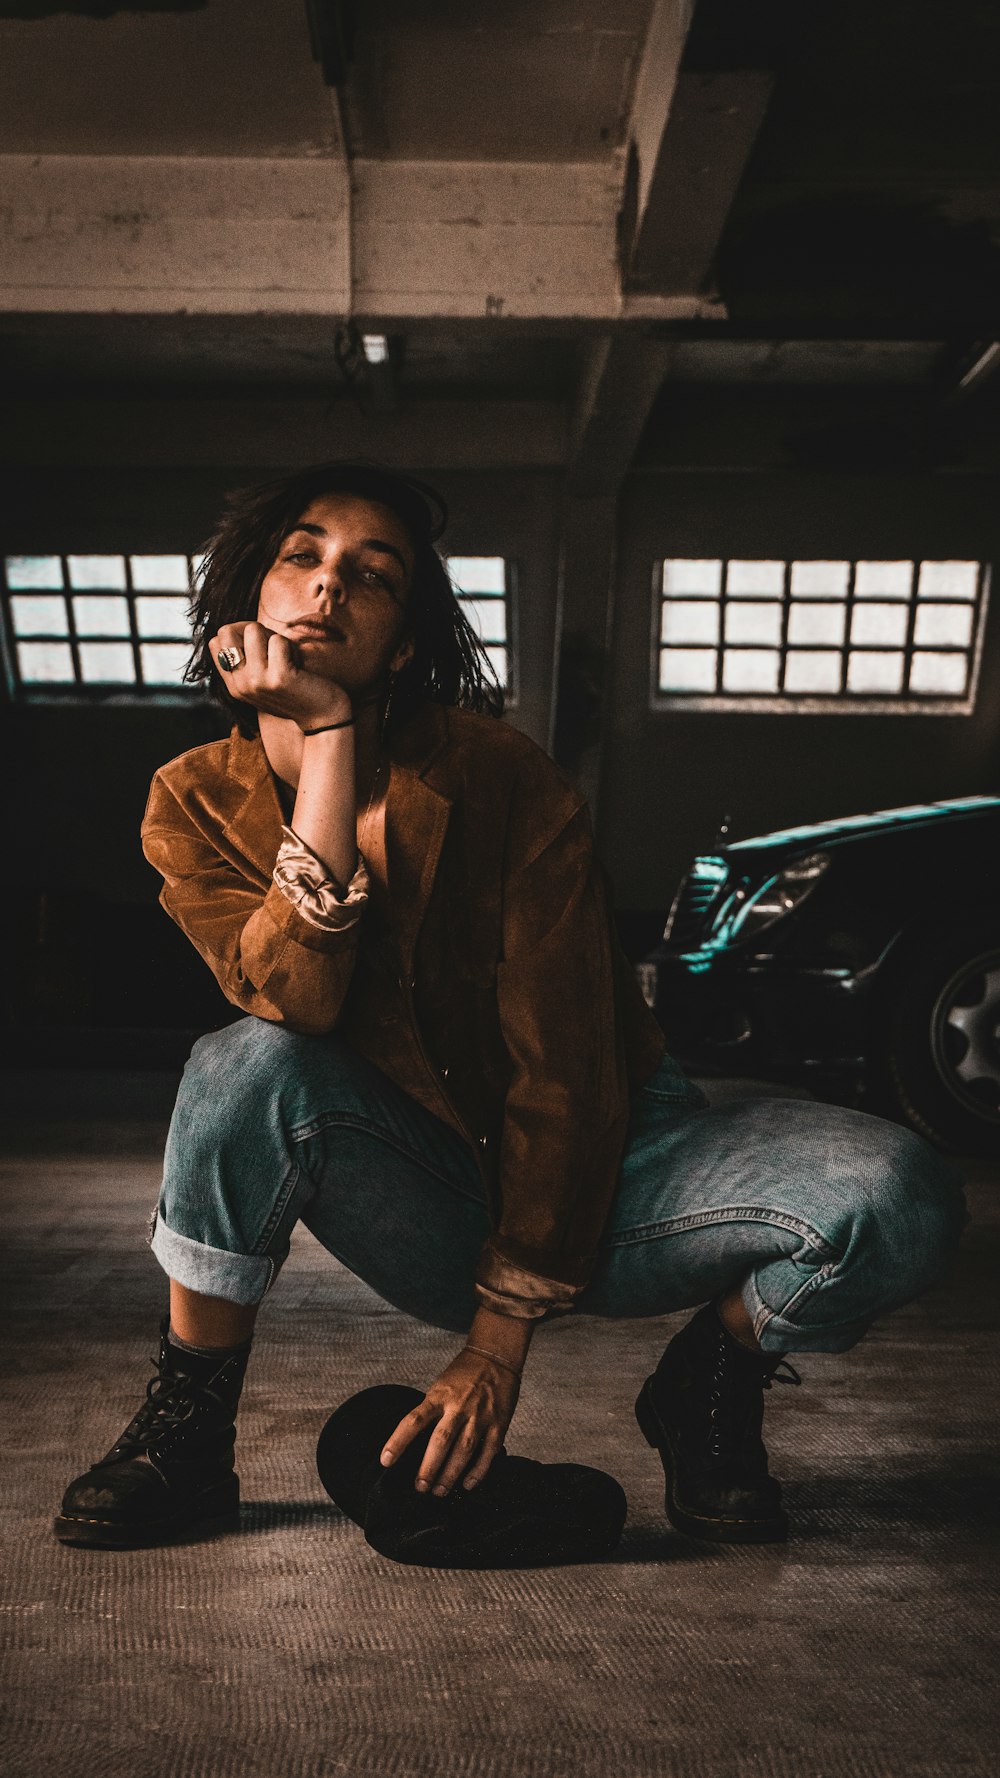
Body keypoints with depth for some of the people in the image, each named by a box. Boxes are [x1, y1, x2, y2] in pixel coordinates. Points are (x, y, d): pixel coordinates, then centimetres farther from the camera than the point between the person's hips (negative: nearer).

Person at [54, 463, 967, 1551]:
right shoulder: (194, 805, -6)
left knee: (899, 1200, -25)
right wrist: (326, 738, -28)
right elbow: (298, 1001, -24)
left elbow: (564, 1066, -16)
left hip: (588, 1174, 0)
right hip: (430, 1210, 1)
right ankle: (187, 1440, -7)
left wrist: (499, 1340, -15)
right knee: (251, 1063, -30)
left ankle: (707, 1387, 5)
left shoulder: (499, 775, -16)